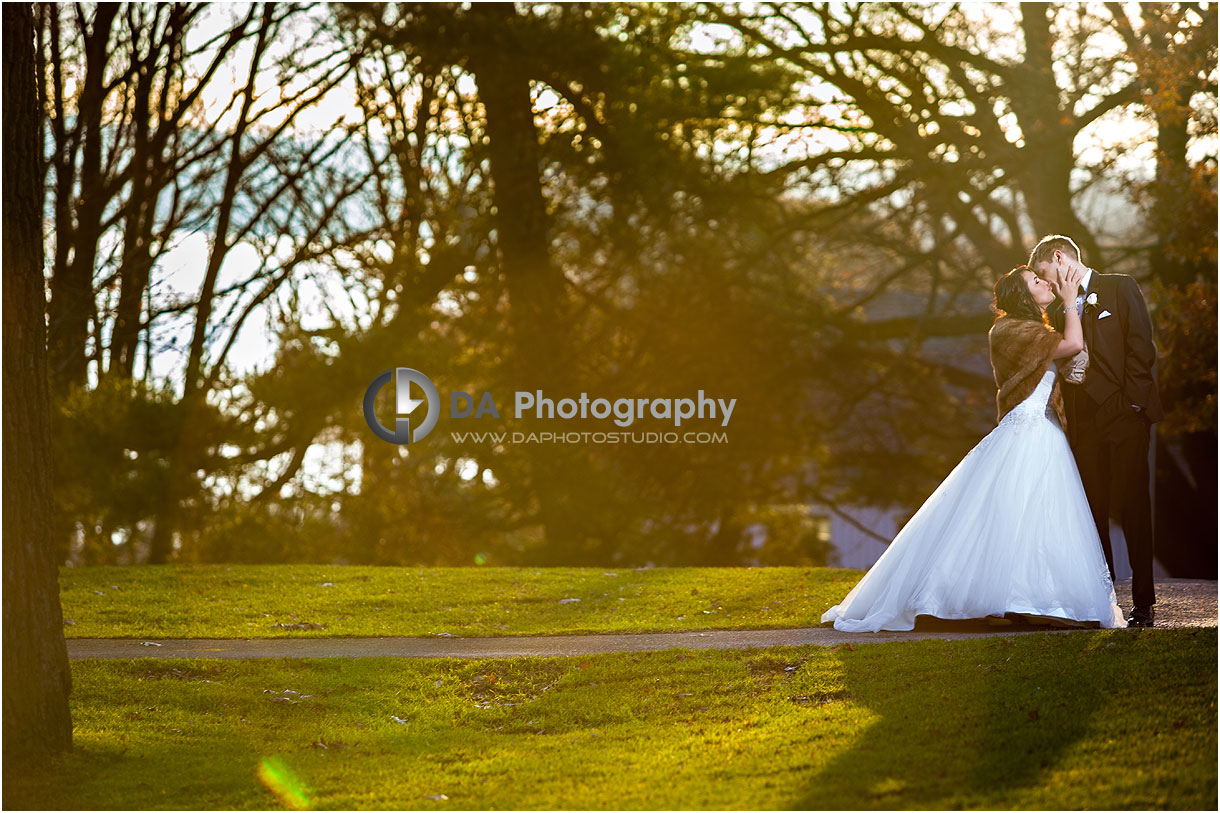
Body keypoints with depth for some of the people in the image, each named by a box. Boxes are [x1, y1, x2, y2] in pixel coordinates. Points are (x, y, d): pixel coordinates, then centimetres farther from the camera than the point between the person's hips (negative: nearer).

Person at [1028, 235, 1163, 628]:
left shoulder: (1120, 288, 1)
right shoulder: (1059, 310, 17)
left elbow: (1141, 347, -6)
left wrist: (1131, 402, -11)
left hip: (1126, 415, -5)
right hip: (1084, 422, 5)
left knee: (1133, 507, -5)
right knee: (1093, 511, 4)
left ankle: (1143, 603, -3)